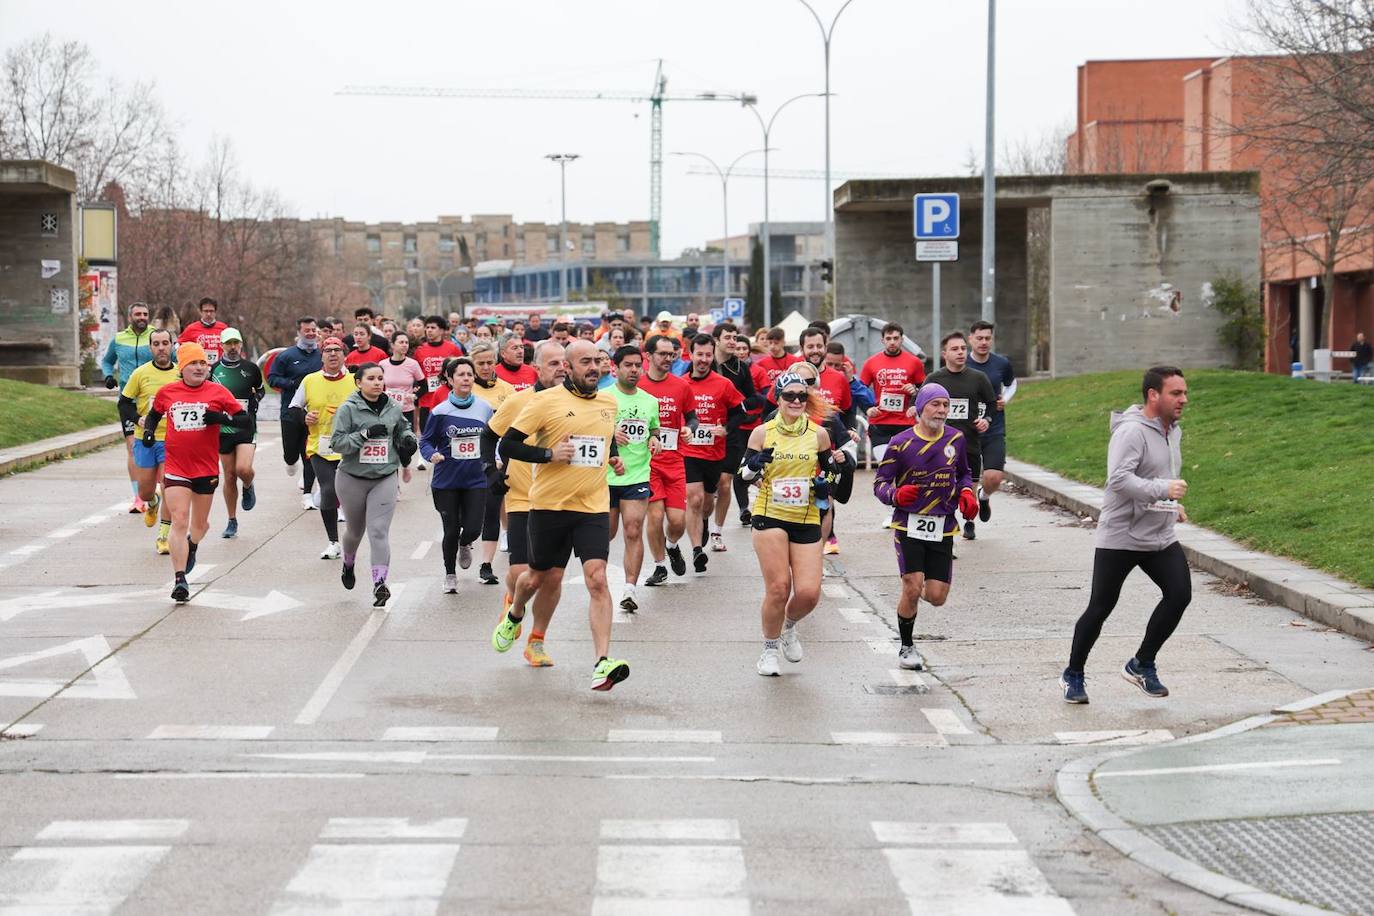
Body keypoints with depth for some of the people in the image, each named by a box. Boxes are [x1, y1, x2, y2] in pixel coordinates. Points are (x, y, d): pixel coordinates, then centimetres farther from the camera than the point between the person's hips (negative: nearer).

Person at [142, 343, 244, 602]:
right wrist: (148, 430, 1)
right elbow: (153, 414, 21)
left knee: (200, 523, 16)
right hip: (176, 468, -1)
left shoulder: (218, 392, -2)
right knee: (179, 522, -12)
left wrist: (221, 417, -18)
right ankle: (180, 581, -11)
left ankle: (191, 547, 51)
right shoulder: (166, 392, 3)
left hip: (207, 469, 1)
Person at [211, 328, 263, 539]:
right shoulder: (214, 370, 2)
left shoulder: (250, 368, 2)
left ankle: (248, 488, 16)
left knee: (244, 468, -21)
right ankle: (232, 522, 17)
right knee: (229, 476, 4)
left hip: (246, 427, -1)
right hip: (223, 428, 1)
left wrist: (253, 403, 2)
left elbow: (260, 390, 19)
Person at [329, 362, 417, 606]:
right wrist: (365, 434, -24)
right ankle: (348, 565, 49)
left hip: (385, 478, 1)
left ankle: (380, 583, -20)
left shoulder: (393, 409, 4)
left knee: (379, 531, -14)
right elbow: (337, 442, -16)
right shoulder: (348, 409, -9)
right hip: (352, 479, -1)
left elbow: (403, 429, 25)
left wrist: (408, 439, 5)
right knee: (355, 529, 18)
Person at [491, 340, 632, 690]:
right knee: (545, 577, 13)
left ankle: (602, 664, -18)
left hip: (594, 507, 2)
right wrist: (549, 455, -18)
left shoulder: (609, 402, 9)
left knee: (597, 579, -13)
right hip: (550, 504, -2)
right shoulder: (545, 401, -8)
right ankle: (514, 616, 48)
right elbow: (508, 445, -7)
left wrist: (613, 458, 10)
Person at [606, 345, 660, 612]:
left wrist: (654, 440, 3)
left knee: (634, 532, -10)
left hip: (638, 476, 2)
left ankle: (629, 590, -13)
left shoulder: (650, 401, 10)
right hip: (606, 476, -2)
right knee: (606, 533, 9)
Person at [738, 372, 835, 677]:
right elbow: (745, 475, 6)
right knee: (778, 588, -13)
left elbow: (830, 470, 18)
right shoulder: (762, 433, 0)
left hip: (806, 521, 2)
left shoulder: (818, 434, 4)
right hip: (769, 516, -2)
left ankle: (789, 626, 27)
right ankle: (770, 649, 9)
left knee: (809, 593, -8)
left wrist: (825, 486, -3)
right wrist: (754, 467, -16)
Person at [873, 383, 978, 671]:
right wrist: (896, 495, -26)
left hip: (943, 528, 3)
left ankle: (917, 588, 37)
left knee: (936, 597, -2)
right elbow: (880, 482, -4)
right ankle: (906, 647, 8)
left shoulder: (956, 439, 5)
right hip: (908, 525, -3)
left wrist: (966, 492, 0)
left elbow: (964, 474, 21)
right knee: (912, 589, -14)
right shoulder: (900, 443, -7)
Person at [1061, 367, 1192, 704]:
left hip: (1160, 538, 7)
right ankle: (1073, 675, 21)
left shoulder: (1174, 431, 11)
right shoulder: (1132, 431, -18)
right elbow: (1119, 478, -31)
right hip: (1119, 538, -7)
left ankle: (1142, 665, 7)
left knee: (1179, 594, -10)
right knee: (1100, 609, 2)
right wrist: (1163, 490, -37)